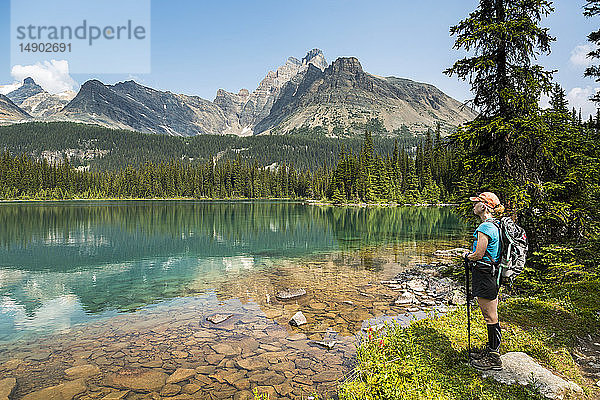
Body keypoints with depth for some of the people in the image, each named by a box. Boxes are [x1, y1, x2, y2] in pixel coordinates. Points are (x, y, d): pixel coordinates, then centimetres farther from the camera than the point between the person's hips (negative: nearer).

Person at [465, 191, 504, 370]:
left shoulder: (485, 227, -21)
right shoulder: (494, 226, 11)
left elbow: (478, 255, -20)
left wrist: (467, 256, -2)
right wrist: (472, 254, 13)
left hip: (484, 276, -10)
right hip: (491, 274, 10)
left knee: (491, 317, 1)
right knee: (490, 315, 19)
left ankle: (494, 358, 13)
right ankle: (491, 348, 33)